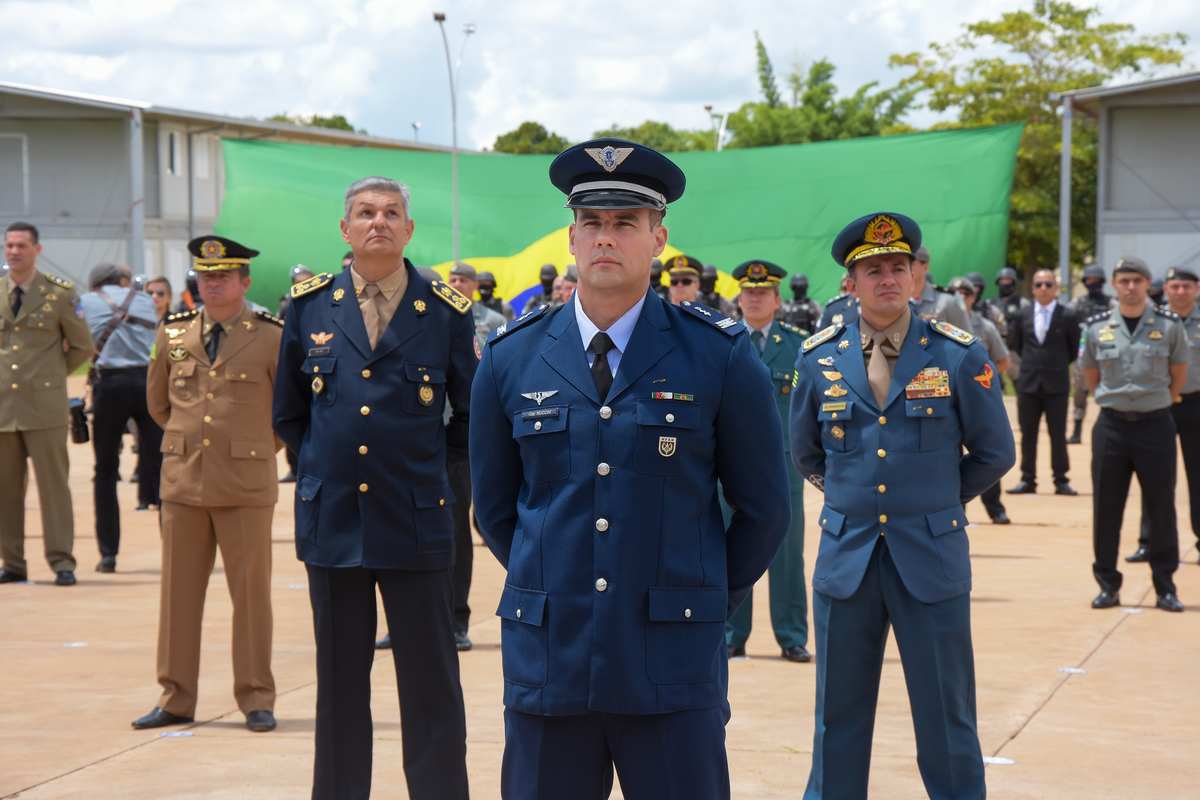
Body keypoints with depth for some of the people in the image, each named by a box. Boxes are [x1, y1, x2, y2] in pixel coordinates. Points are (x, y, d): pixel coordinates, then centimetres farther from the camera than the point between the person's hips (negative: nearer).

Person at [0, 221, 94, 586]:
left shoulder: (59, 293, 2)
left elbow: (83, 346, 10)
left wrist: (52, 374, 10)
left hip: (44, 404, -3)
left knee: (53, 483, -4)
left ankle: (62, 562, 0)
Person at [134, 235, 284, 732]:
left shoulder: (272, 337, -1)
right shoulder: (173, 333, 9)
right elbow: (157, 402, 22)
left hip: (245, 486, -3)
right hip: (182, 481, 3)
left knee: (251, 592, 1)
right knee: (179, 591, 5)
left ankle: (257, 700, 9)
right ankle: (176, 700, 13)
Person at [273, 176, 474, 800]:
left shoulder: (446, 311, 0)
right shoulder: (310, 304, 6)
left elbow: (473, 416, 10)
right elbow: (287, 411, 18)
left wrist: (430, 468, 6)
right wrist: (322, 463, 11)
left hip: (416, 521, -2)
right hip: (330, 520, 2)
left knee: (431, 689, 1)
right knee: (339, 686, 10)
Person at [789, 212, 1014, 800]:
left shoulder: (959, 356, -2)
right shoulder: (819, 359, 4)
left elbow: (994, 454, 7)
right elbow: (805, 453, 19)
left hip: (932, 559, -2)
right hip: (845, 557, 2)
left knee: (946, 719, 3)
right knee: (838, 714, 8)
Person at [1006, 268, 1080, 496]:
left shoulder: (1067, 316, -1)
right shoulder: (1022, 316, 7)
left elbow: (1074, 349, 9)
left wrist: (1058, 366, 11)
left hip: (1057, 385, -3)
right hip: (1028, 383, 3)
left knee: (1058, 435, 1)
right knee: (1027, 434, 6)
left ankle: (1061, 481, 8)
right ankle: (1027, 480, 12)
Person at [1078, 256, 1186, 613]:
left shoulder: (1169, 325, 0)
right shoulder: (1097, 327, 3)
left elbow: (1178, 375, 11)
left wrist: (1156, 405, 10)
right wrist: (1111, 402, 11)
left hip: (1155, 425, -1)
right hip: (1111, 426, 1)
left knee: (1161, 507, 2)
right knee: (1105, 507, 3)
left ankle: (1165, 587, 10)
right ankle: (1108, 585, 13)